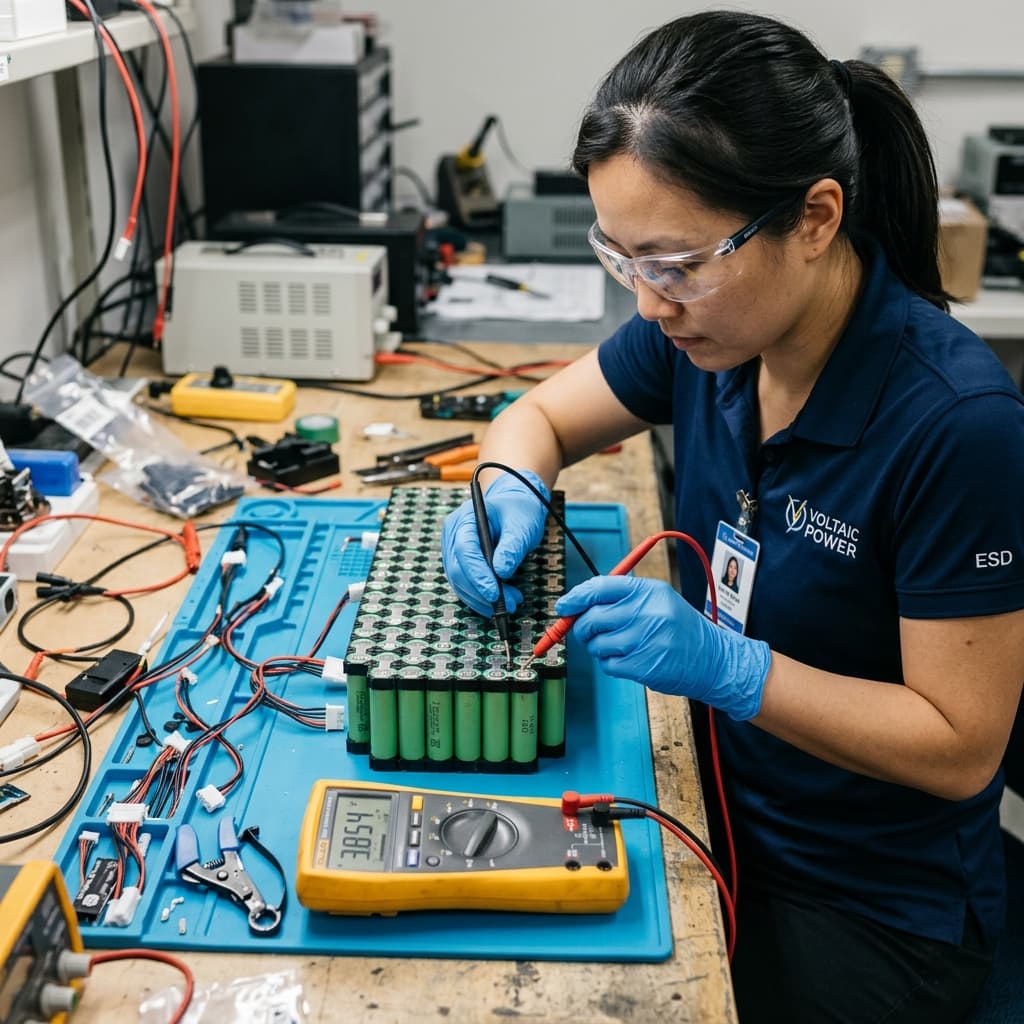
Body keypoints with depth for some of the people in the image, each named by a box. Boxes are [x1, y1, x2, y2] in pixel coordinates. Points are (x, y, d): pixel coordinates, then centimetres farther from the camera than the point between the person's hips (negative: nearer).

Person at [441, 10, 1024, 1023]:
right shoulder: (708, 325, -9)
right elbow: (536, 417, 7)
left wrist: (727, 666, -31)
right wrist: (510, 492, -15)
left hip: (870, 911, -5)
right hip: (720, 808, 5)